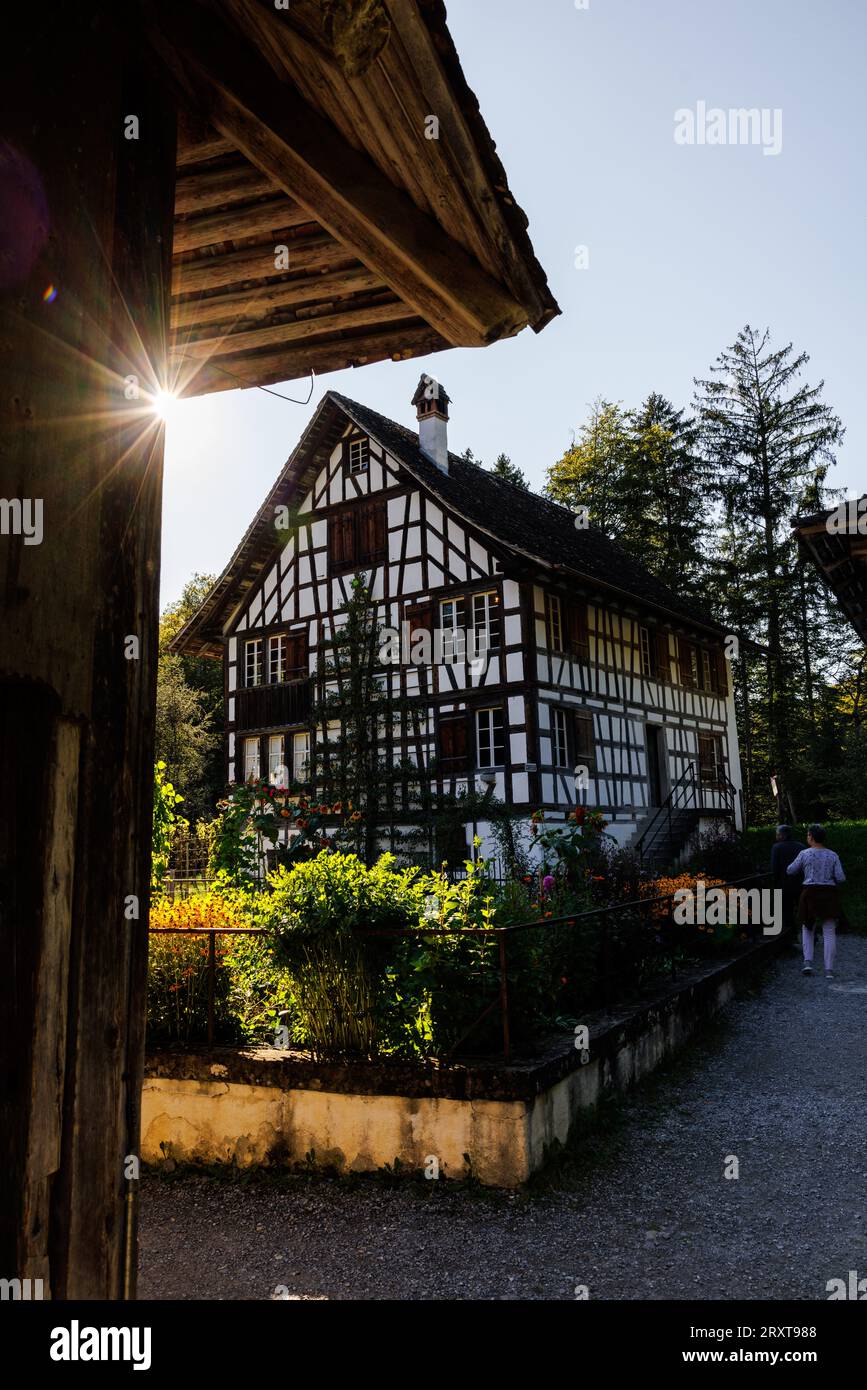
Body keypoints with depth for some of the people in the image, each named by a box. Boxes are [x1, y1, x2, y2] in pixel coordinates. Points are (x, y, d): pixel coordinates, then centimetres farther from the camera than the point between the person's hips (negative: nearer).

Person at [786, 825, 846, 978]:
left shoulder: (805, 854, -4)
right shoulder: (833, 856, 1)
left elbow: (790, 871, 5)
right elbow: (841, 878, -4)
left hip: (810, 894, -1)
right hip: (829, 895, 1)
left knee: (807, 929, 16)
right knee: (829, 933, 3)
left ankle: (808, 963, 0)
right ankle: (829, 970, -2)